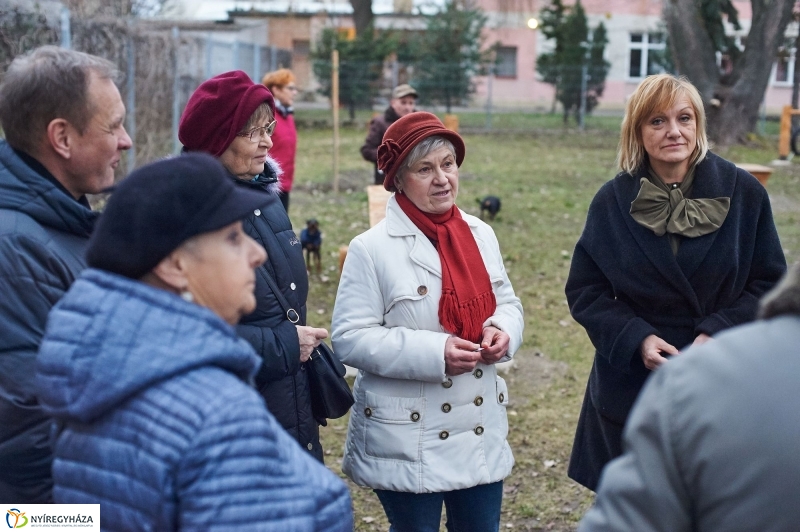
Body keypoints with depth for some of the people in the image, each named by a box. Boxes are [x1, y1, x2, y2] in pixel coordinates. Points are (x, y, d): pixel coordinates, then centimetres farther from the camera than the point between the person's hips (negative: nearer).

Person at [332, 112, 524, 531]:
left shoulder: (481, 235, 5)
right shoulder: (371, 249, -13)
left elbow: (507, 303, 15)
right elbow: (350, 338, -15)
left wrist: (503, 331, -9)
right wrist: (433, 352, -24)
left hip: (482, 432, 5)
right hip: (408, 441, -5)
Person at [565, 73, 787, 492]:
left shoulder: (743, 193, -3)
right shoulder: (612, 202, 0)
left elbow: (770, 284, 0)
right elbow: (584, 291, 2)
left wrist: (720, 333, -15)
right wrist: (635, 338, -14)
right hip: (631, 390, 1)